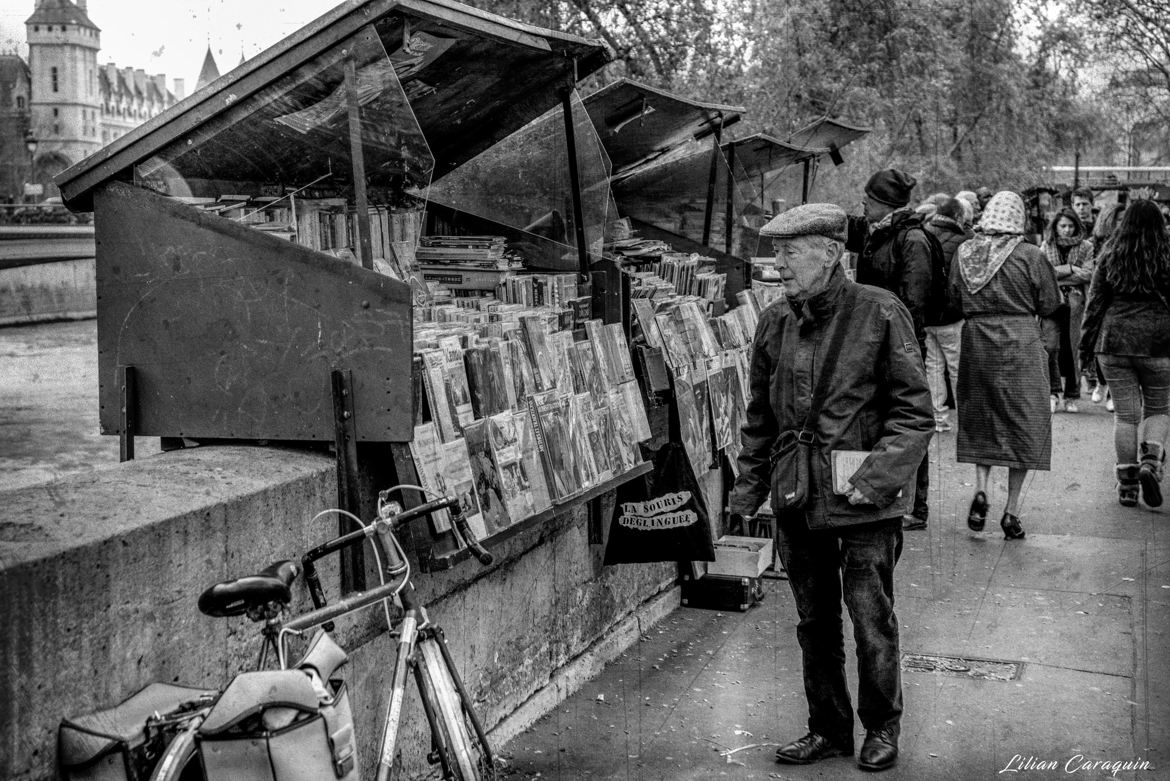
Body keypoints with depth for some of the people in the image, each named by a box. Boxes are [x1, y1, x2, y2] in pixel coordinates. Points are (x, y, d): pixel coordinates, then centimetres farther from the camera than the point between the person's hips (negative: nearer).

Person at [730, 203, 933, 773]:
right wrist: (747, 491, 8)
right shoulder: (775, 324, 4)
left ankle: (881, 727, 28)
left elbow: (914, 413, -9)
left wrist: (874, 480, -18)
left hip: (865, 506, -5)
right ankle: (829, 729, 31)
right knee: (814, 624, 15)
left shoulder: (880, 314, -10)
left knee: (871, 623, 5)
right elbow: (759, 417, 13)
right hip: (797, 502, 5)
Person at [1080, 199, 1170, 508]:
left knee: (1125, 413, 7)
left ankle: (1127, 484, 9)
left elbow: (1095, 302, 3)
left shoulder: (1109, 256, 1)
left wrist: (1087, 342, 9)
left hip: (1114, 342, 1)